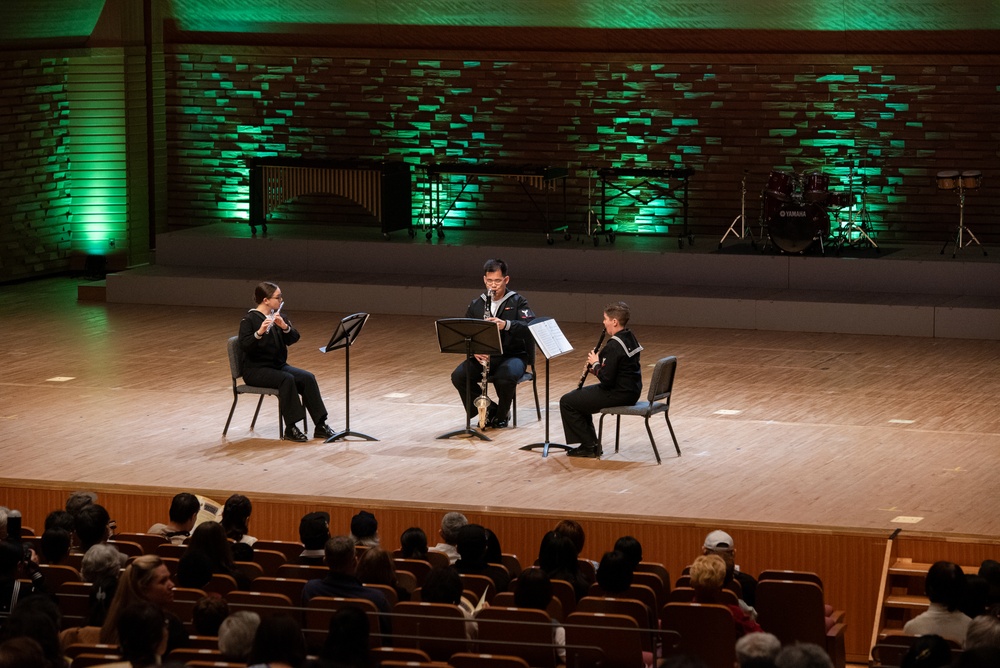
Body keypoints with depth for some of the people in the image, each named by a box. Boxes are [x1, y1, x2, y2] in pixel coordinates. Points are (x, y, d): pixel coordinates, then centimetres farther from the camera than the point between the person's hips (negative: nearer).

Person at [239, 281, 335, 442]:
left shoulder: (278, 315, 8)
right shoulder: (249, 319, -11)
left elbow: (294, 338, -2)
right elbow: (244, 346, -25)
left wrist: (284, 326, -22)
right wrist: (259, 333, -41)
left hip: (279, 365, 7)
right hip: (256, 369, -7)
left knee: (308, 378, -18)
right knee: (286, 379, -33)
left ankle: (320, 425, -18)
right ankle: (291, 428, -26)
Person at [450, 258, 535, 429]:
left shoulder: (517, 302, -1)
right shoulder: (476, 305, 9)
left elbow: (529, 326, -18)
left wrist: (505, 325, -36)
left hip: (512, 356, -4)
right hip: (483, 357, 4)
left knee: (506, 377, -37)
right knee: (458, 376, -24)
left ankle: (502, 415, -6)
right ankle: (489, 410, -4)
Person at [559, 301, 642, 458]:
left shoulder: (614, 345, -24)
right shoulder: (630, 338, 7)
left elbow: (606, 379, -25)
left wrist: (595, 364, -9)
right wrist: (597, 365, 5)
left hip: (619, 395, -10)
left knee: (567, 402, -1)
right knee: (579, 396, 27)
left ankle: (589, 445, 4)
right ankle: (590, 442, 25)